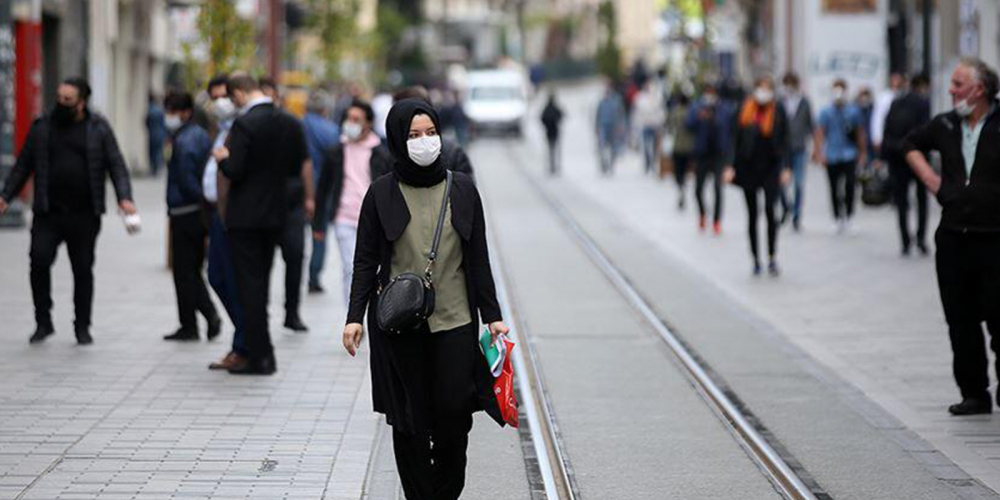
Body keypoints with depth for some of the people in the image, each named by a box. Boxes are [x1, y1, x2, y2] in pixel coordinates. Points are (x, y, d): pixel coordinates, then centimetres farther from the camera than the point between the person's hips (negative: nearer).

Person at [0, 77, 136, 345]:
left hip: (84, 215, -1)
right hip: (47, 213, 1)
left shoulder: (98, 128, 4)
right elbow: (23, 165, 12)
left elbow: (116, 165, 2)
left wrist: (124, 197, -13)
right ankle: (43, 321, -2)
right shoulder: (42, 127, 8)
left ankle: (82, 327, 16)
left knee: (83, 269, 4)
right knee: (39, 261, -15)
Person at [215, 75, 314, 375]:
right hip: (277, 214, 7)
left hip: (245, 215, -7)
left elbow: (234, 171, -19)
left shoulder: (244, 124, -16)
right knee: (261, 282, 17)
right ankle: (260, 353, 22)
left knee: (249, 285, -2)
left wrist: (222, 158, -1)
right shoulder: (290, 123, 4)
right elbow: (302, 165, 11)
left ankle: (260, 358, -3)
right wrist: (308, 198, 25)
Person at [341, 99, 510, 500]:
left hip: (454, 321, 1)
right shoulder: (382, 193, 1)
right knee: (409, 421, 1)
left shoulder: (462, 189, 5)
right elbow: (366, 260, 3)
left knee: (455, 414, -2)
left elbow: (478, 259, 8)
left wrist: (492, 315, 4)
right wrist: (355, 316, -6)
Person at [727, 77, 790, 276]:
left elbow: (784, 140, 2)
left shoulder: (778, 111, 1)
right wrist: (733, 166, 1)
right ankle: (756, 259, 15)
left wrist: (785, 168, -5)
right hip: (749, 167, 2)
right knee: (752, 214, 7)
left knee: (770, 210, -13)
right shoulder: (745, 110, 4)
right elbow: (737, 139, 6)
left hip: (771, 167, -2)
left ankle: (772, 257, -5)